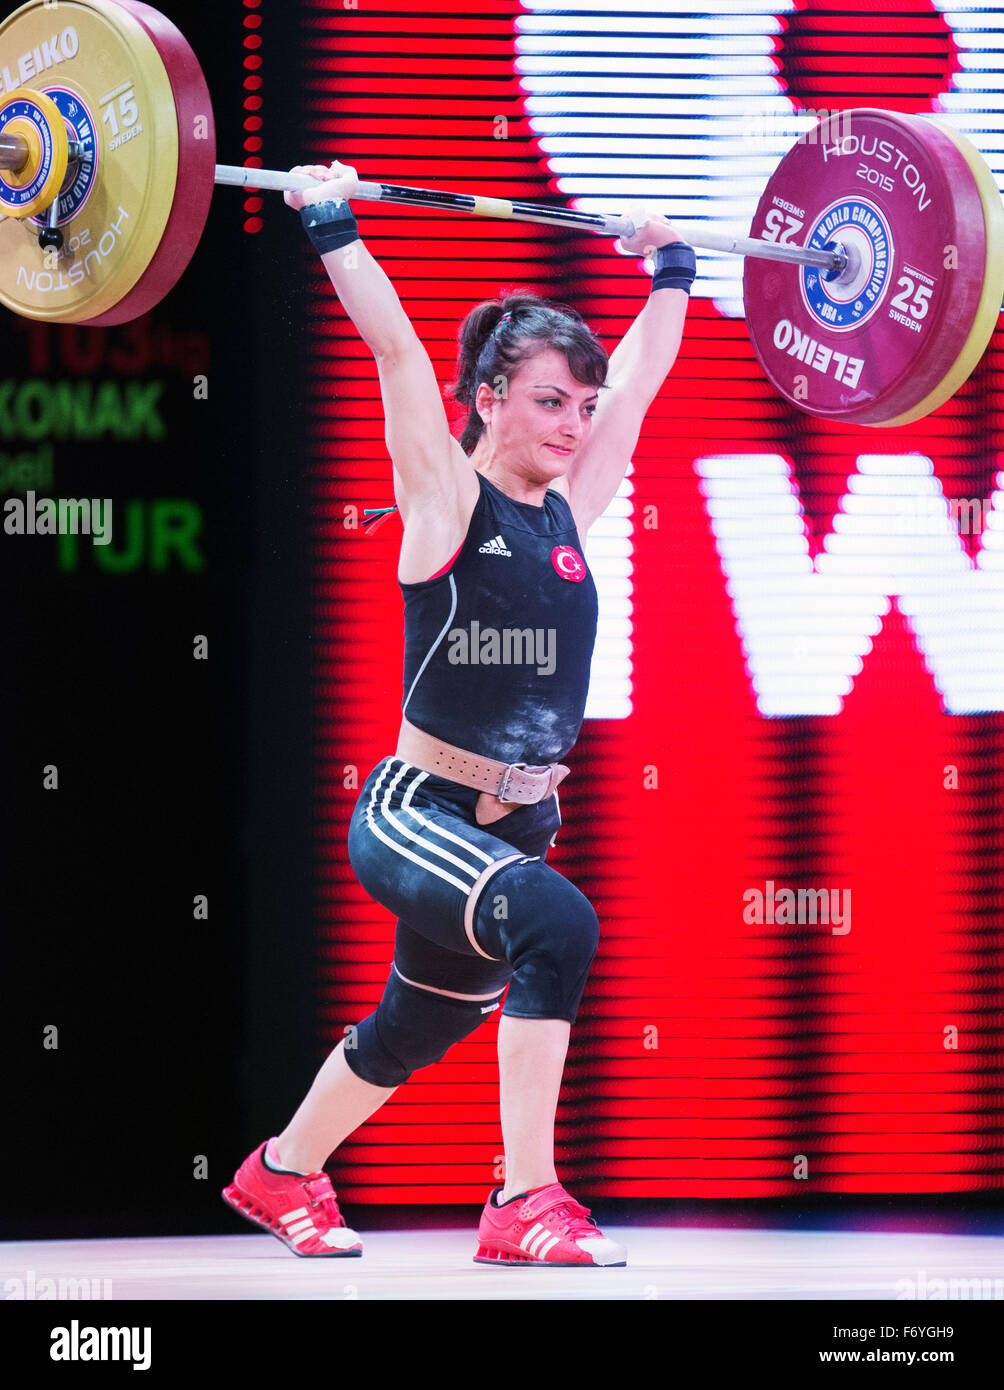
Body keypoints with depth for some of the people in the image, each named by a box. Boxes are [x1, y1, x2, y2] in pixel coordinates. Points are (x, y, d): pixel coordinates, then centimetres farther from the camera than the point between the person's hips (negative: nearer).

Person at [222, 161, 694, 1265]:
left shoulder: (569, 508, 7)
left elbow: (641, 374, 19)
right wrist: (334, 227, -18)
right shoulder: (446, 499, -9)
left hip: (515, 830, 7)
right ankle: (525, 1206, -31)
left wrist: (670, 269, 26)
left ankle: (282, 1174, 50)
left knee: (418, 1029, 24)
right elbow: (393, 347, -17)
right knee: (556, 924, -34)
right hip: (417, 817, -7)